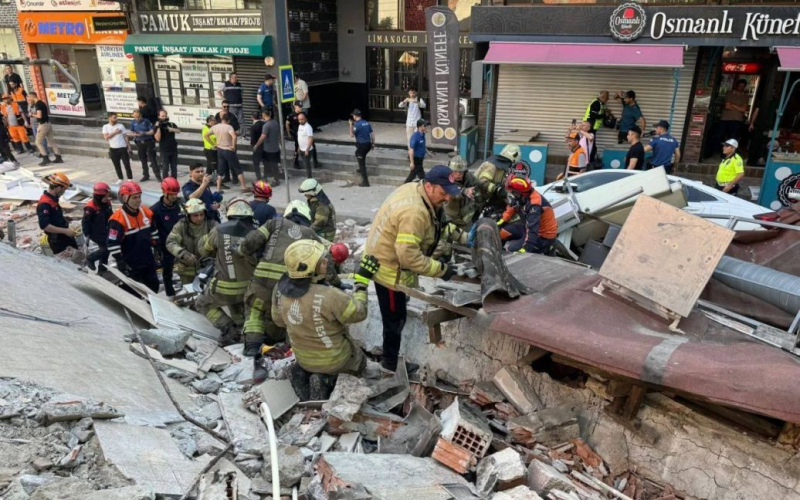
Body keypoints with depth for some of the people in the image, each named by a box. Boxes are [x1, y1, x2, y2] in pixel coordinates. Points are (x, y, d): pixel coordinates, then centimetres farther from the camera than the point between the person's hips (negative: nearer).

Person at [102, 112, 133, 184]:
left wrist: (129, 147, -3)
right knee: (116, 165, 8)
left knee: (127, 164, -1)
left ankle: (130, 179, 6)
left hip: (123, 148, -1)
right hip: (113, 149, 1)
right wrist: (115, 132, -14)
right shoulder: (106, 127, 1)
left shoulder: (121, 125, 0)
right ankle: (120, 179, 19)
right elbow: (106, 137, -11)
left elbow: (126, 136, 2)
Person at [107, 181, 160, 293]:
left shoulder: (146, 212, 0)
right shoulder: (118, 220, -21)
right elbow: (113, 244, -21)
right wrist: (120, 262, -22)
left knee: (153, 286, 20)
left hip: (148, 261, 6)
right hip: (130, 265, -6)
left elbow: (153, 232, 15)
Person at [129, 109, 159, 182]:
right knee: (143, 160, 11)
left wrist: (144, 133, -25)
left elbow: (152, 131, -10)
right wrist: (135, 134, -15)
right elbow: (131, 133, 8)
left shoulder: (146, 121, -6)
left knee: (152, 159, -7)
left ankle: (158, 175, -3)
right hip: (139, 143, 4)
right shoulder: (133, 122, 6)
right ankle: (146, 175, 21)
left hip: (149, 142, -4)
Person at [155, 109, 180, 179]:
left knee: (174, 167, 8)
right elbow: (158, 139, -13)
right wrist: (158, 127, -19)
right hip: (164, 150, -3)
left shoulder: (172, 124, 7)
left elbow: (178, 131, -12)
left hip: (173, 149, 3)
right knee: (165, 168, -3)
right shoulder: (157, 127, -1)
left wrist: (170, 129, -27)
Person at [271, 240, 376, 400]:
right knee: (360, 362, 26)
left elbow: (279, 320, 0)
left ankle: (305, 375, 6)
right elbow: (358, 313, -21)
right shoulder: (328, 296, -37)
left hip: (303, 358, 5)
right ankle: (327, 379, 0)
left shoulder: (280, 289, -18)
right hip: (334, 360, -5)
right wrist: (362, 281, -14)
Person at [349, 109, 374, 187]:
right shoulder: (366, 123, 8)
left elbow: (351, 135, -10)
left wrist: (351, 125, -3)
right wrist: (373, 143, 17)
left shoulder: (357, 124, -15)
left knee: (362, 163, 0)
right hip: (368, 144, 8)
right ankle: (361, 169, 48)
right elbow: (372, 133, 10)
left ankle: (365, 182, -1)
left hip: (361, 145, -8)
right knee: (358, 153, 36)